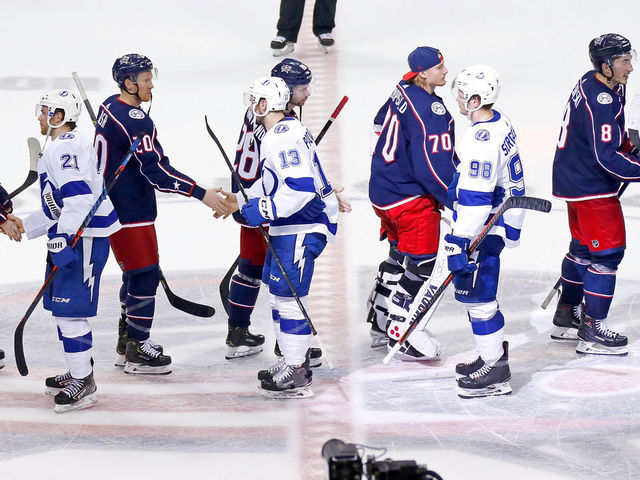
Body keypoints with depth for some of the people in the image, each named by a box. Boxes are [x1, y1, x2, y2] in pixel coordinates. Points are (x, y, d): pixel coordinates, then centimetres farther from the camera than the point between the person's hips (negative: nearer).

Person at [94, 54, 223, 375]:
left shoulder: (109, 107, 8)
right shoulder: (135, 121, -23)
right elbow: (157, 171, -26)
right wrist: (201, 194, -25)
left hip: (111, 205, 10)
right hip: (130, 213, -10)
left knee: (135, 273, 18)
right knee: (145, 274, -4)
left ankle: (127, 342, 27)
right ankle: (137, 353, 2)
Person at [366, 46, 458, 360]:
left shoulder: (403, 91, 4)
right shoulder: (429, 110, -25)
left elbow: (381, 123, 22)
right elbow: (434, 166, -26)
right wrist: (456, 202, -16)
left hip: (383, 190, 10)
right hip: (410, 198, -10)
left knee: (400, 256, 23)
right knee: (421, 263, -2)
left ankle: (381, 324, 32)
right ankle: (403, 335, 3)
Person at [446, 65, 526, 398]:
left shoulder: (481, 141, -25)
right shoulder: (500, 124, 8)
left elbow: (475, 199, -27)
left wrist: (459, 243, -25)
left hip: (483, 232, -11)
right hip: (500, 221, 11)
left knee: (476, 296, -4)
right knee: (477, 294, 19)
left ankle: (496, 371, 2)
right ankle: (492, 355, 29)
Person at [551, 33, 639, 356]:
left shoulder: (595, 83, 5)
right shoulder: (600, 101, -27)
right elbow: (606, 157, -30)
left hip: (574, 179, 10)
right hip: (589, 187, -10)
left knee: (583, 246, 20)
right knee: (608, 250, -6)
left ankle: (566, 316, 33)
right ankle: (591, 331, -2)